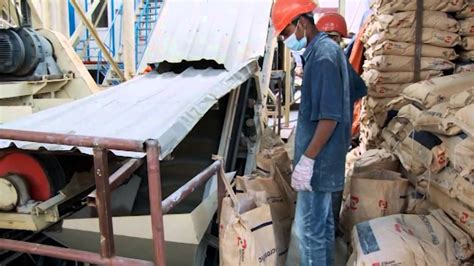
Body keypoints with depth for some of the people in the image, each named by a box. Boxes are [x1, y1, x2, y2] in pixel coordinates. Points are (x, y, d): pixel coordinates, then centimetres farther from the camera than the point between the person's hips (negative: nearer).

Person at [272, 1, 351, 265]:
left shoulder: (323, 54, -19)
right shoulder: (326, 49, 12)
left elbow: (330, 116, -24)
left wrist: (306, 160, -22)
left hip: (319, 159, -10)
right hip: (324, 157, 10)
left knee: (308, 226, 0)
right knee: (322, 220, 20)